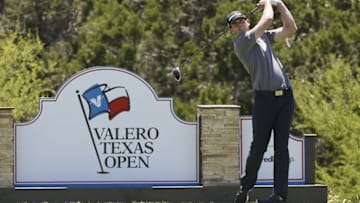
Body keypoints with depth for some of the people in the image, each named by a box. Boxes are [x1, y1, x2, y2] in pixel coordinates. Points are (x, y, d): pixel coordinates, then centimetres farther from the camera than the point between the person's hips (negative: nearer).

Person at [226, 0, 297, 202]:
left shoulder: (264, 36, 21)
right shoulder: (241, 43, -2)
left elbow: (291, 28, 16)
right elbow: (268, 20, -6)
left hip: (285, 96, 5)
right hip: (264, 97, -5)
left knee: (281, 146, -2)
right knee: (259, 146, -2)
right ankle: (247, 184, 21)